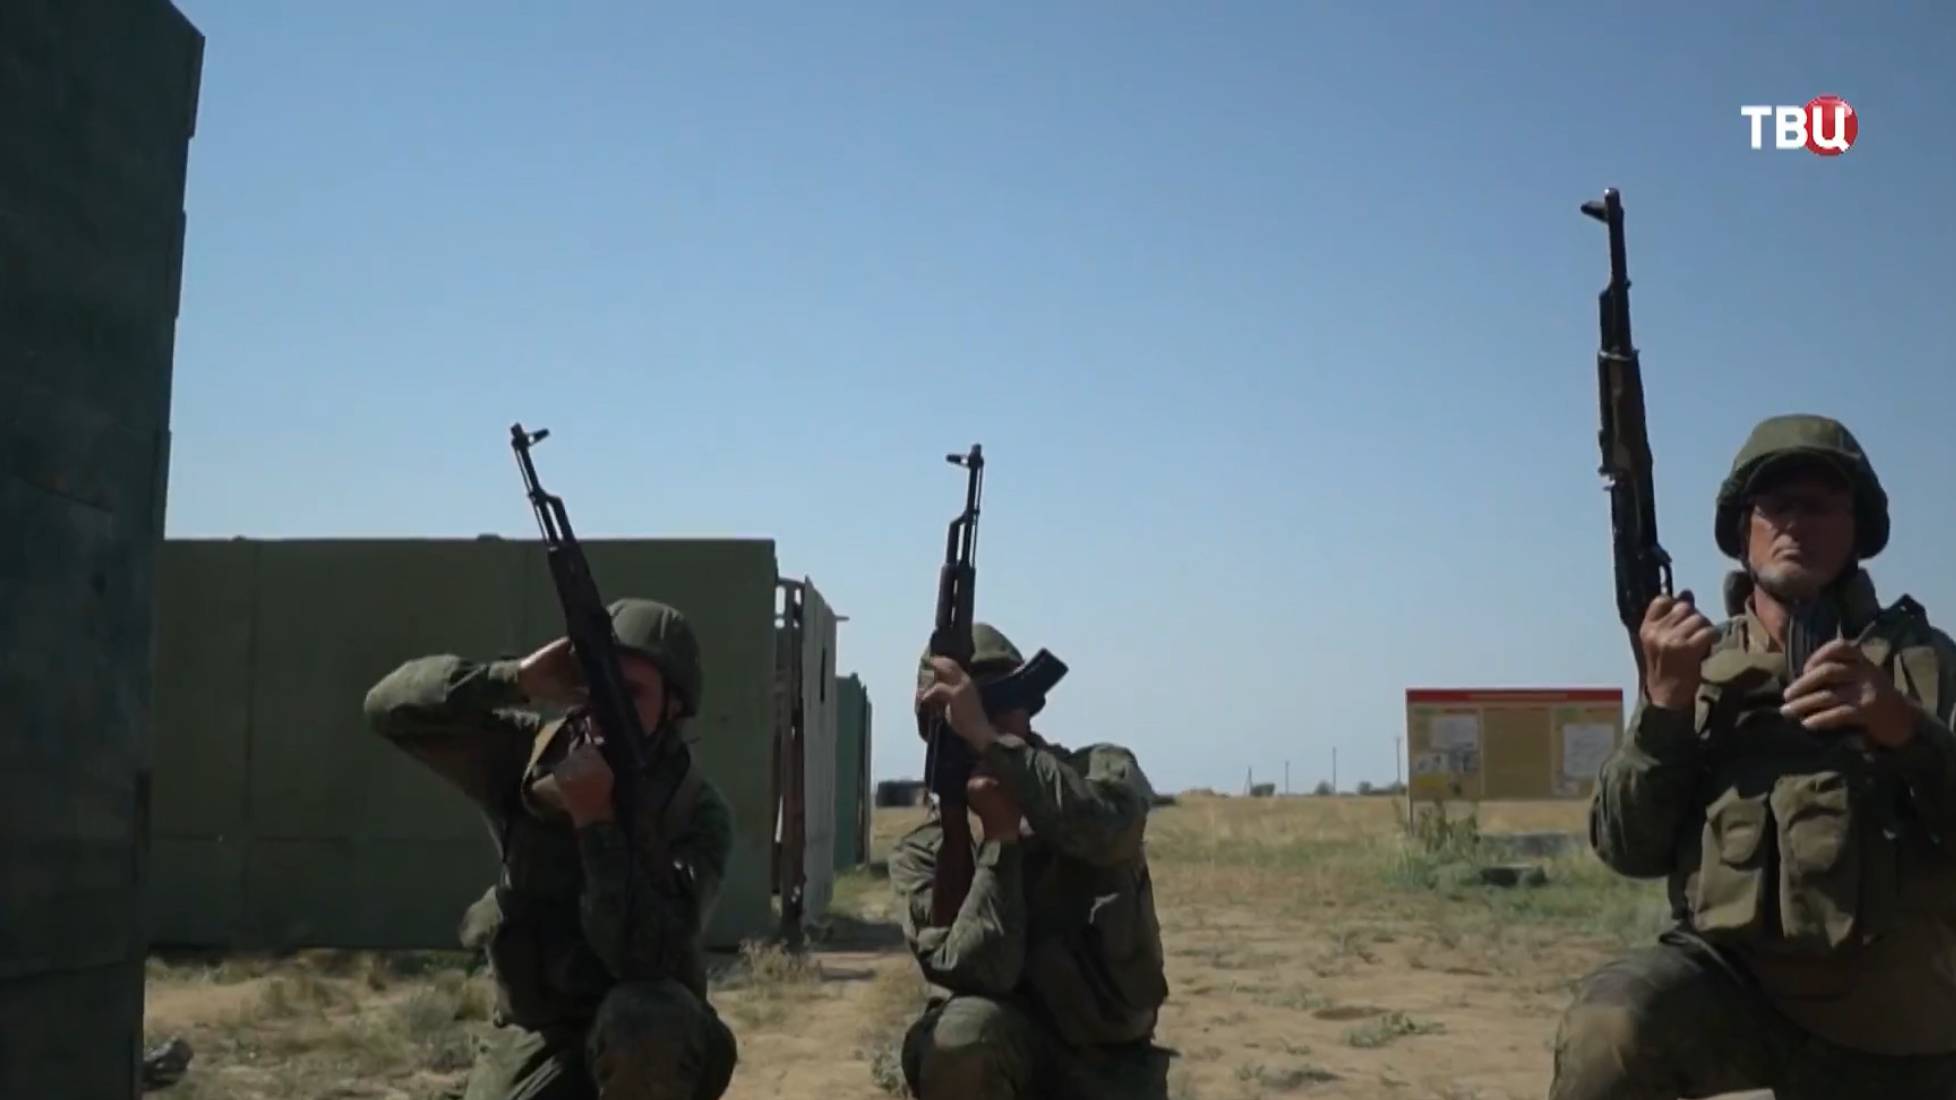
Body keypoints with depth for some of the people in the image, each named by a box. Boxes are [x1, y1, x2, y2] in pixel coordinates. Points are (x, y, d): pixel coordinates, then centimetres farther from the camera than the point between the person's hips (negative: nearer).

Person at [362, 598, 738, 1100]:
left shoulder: (696, 812, -17)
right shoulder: (531, 757, -5)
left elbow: (644, 955, -30)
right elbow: (390, 705, -12)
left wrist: (595, 818, -32)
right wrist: (516, 679, -25)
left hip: (643, 1038, -2)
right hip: (540, 1037, 3)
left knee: (644, 1020, -37)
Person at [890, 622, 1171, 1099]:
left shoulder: (1102, 772, -5)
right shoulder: (927, 852, -6)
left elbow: (1107, 831, -32)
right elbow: (973, 972, -22)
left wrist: (988, 738, -36)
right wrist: (999, 835, -25)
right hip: (1000, 1051, -1)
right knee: (964, 1032, -34)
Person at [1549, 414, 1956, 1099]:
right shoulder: (1699, 667, 6)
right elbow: (1629, 850, -1)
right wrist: (1665, 703, -14)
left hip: (1892, 1024, 1)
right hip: (1730, 977, 0)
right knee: (1607, 1028, -31)